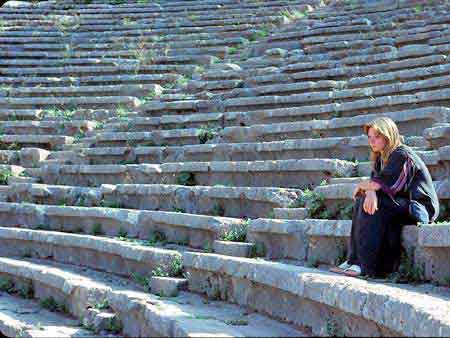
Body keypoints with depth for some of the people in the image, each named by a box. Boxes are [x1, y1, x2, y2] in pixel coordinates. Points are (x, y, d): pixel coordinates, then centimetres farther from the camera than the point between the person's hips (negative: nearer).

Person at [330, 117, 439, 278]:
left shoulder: (402, 155, -15)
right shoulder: (381, 158, 14)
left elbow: (384, 184, -22)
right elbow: (374, 183, 3)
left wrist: (361, 186, -4)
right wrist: (370, 191, -22)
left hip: (420, 208, -9)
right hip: (403, 205, 9)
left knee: (374, 205, -27)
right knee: (362, 202, -8)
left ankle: (365, 266, -27)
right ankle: (354, 261, -15)